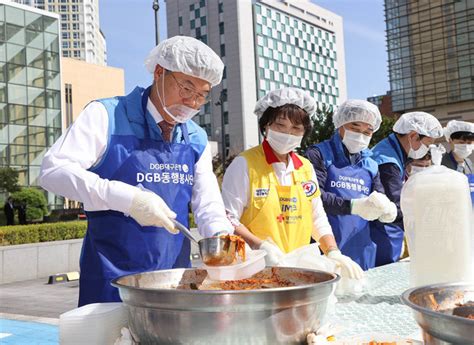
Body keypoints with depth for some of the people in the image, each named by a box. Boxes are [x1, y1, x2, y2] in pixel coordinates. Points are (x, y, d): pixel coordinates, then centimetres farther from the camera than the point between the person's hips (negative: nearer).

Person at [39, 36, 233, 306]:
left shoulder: (197, 139, 9)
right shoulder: (106, 116, -7)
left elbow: (208, 205, 6)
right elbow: (54, 170, -17)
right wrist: (129, 199, -26)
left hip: (176, 273, 5)